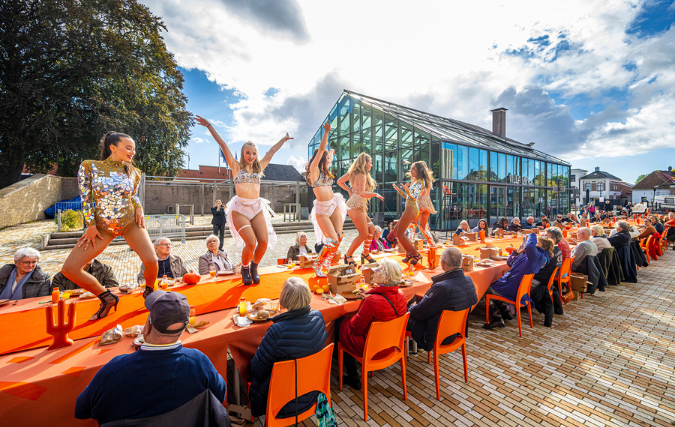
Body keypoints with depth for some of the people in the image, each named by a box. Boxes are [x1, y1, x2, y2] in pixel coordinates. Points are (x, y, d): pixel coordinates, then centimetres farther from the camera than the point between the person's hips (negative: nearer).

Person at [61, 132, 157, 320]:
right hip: (102, 226, 1)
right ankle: (107, 298, 15)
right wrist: (91, 226, -5)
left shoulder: (133, 172, 3)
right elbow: (85, 198, -1)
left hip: (129, 222, 0)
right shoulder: (89, 166, -2)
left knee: (151, 260, -20)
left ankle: (148, 293, 13)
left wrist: (139, 208, -4)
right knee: (69, 269, -7)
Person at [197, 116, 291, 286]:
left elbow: (272, 151, 23)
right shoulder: (236, 166, 6)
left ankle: (254, 267, 17)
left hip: (257, 208, 4)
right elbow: (223, 145, 4)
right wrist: (209, 126, 3)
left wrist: (283, 139, 35)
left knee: (264, 241, -12)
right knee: (251, 243, -18)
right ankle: (244, 268, 13)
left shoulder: (259, 167, 15)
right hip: (240, 209, -4)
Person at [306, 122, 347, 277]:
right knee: (332, 240, -10)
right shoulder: (314, 170, -6)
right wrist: (326, 132, -17)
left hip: (334, 206, 7)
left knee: (338, 237, -1)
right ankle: (318, 265, 11)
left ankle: (325, 265, 15)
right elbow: (321, 150, -16)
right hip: (322, 209, -7)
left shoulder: (325, 172, 15)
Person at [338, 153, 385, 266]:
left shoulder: (352, 172, 14)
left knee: (371, 228, 14)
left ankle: (365, 253, 22)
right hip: (356, 206, -10)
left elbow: (339, 182, 16)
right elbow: (362, 193, -21)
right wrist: (375, 194, -12)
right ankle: (348, 255, 5)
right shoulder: (362, 175, -12)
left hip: (354, 205, 10)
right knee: (364, 234, -4)